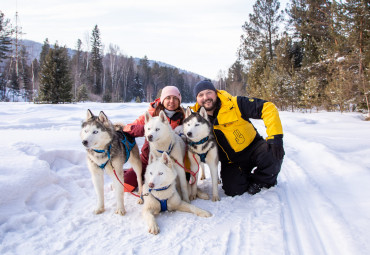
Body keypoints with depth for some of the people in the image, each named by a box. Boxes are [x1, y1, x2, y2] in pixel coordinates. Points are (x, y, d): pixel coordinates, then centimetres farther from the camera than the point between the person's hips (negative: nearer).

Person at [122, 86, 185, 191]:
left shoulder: (182, 117, -3)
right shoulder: (152, 114, -9)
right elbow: (128, 128, -16)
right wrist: (146, 129, -33)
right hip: (149, 158, -1)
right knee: (126, 184, -11)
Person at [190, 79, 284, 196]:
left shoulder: (234, 104, -17)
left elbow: (268, 108, -20)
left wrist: (275, 136, -31)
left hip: (252, 147, -2)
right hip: (231, 162, 2)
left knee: (273, 153, -31)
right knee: (233, 190, -20)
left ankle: (260, 180, 0)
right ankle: (246, 178, 16)